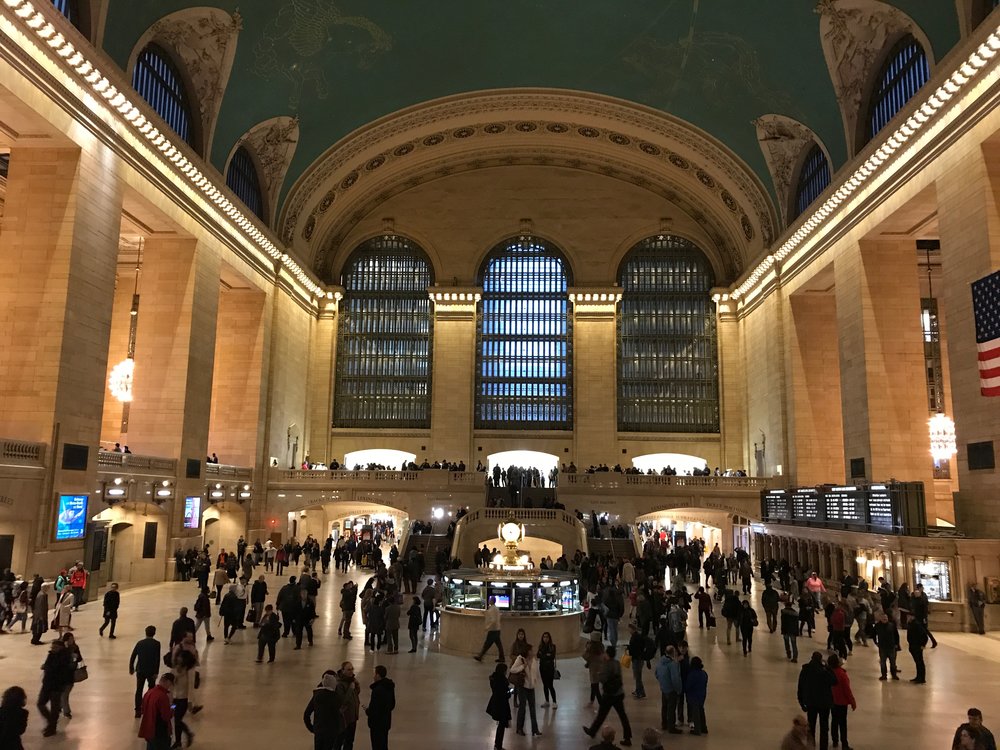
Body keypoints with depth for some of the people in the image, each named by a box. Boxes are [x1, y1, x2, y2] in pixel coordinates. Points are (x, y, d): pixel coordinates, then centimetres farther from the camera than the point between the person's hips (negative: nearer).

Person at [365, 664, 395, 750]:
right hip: (386, 721, 9)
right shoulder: (390, 687, 4)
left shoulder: (377, 689, -25)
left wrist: (367, 710, -5)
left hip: (377, 723, -9)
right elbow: (392, 705, 14)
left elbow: (374, 709, -23)